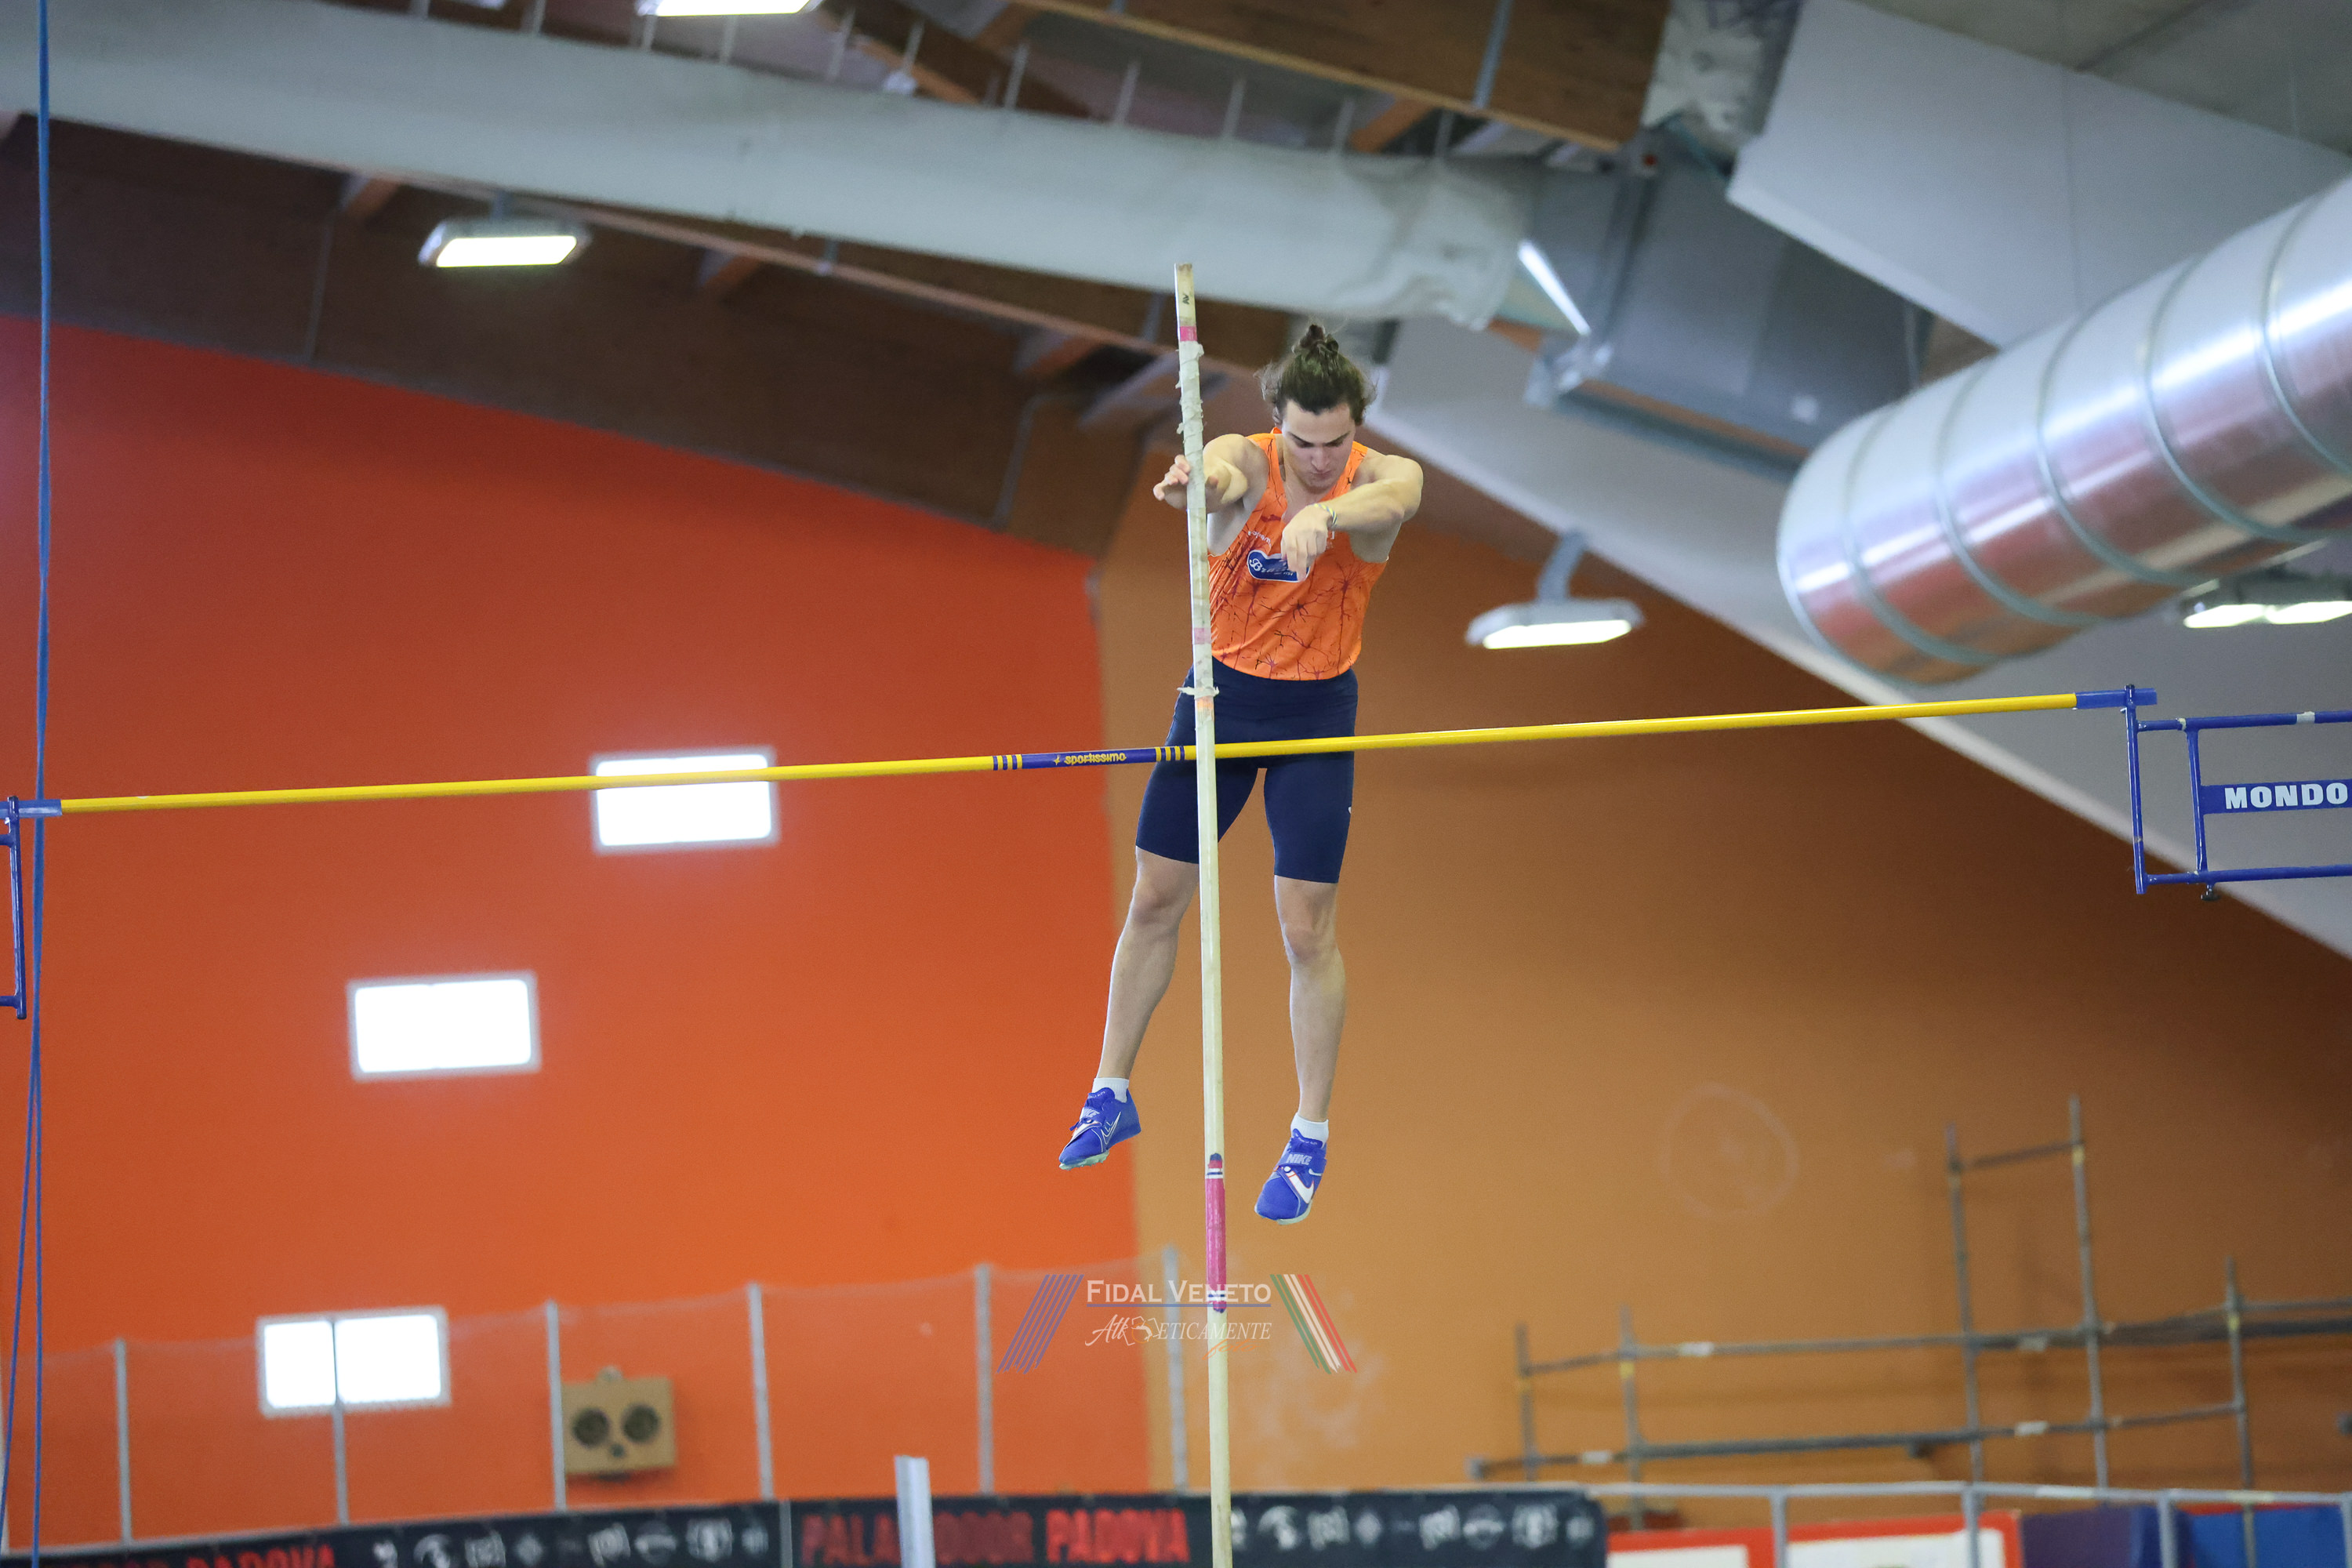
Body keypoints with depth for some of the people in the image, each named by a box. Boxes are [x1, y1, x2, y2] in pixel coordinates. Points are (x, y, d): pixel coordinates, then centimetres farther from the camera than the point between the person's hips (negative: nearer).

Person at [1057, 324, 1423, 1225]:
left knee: (1308, 930, -3)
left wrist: (1326, 514, -65)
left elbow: (1395, 497, -41)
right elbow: (1221, 473, -41)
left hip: (1317, 712, -1)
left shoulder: (1382, 476, -16)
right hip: (1220, 695, 1)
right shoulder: (1245, 462, -16)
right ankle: (1111, 1097, 26)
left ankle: (1310, 1140, 9)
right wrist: (1196, 482, -67)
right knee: (1154, 902, 9)